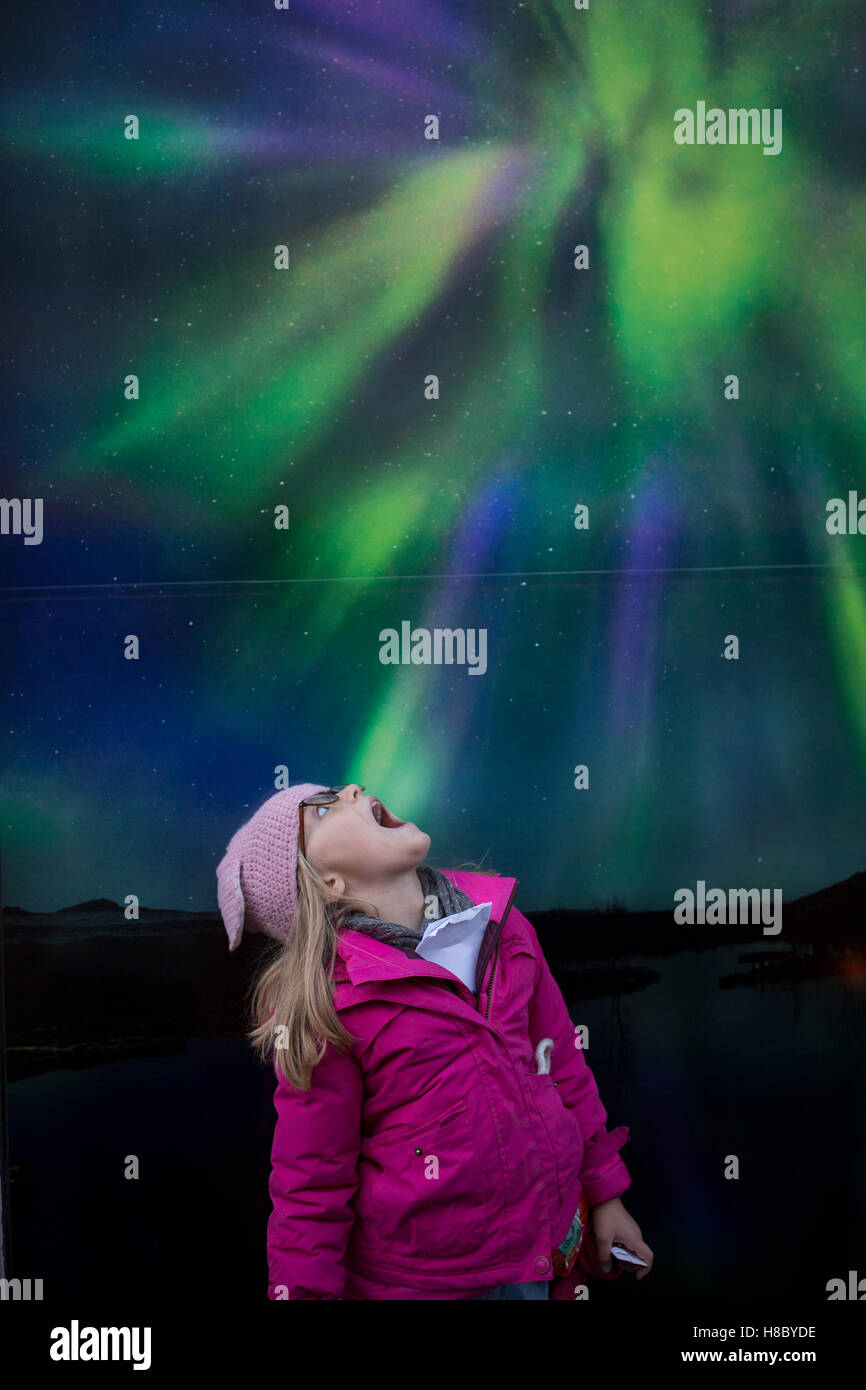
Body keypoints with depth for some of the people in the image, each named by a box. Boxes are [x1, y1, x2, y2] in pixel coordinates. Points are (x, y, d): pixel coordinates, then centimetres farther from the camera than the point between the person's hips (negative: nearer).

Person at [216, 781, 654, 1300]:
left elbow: (560, 1062, 8)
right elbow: (311, 1181, -10)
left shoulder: (502, 927, -2)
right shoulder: (322, 1000, -17)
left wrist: (604, 1194, 13)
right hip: (423, 1276, -5)